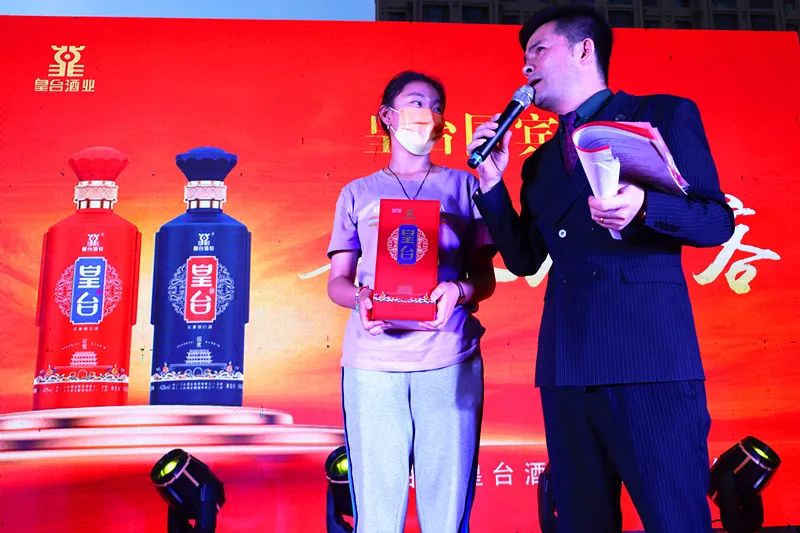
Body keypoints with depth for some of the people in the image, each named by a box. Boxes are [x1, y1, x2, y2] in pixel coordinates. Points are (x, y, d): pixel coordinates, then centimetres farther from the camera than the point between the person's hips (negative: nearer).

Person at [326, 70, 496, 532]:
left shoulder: (463, 185, 16)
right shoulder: (357, 193, 16)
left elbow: (486, 276, 12)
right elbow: (337, 281, 13)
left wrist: (460, 291, -11)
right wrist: (358, 298, -11)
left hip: (450, 360, 0)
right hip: (373, 362, 0)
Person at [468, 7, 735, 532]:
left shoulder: (666, 115, 5)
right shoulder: (540, 163, 21)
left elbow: (718, 221, -2)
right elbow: (525, 259, 16)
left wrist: (643, 206, -21)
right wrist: (492, 182, 6)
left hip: (650, 351, -5)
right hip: (566, 362, 6)